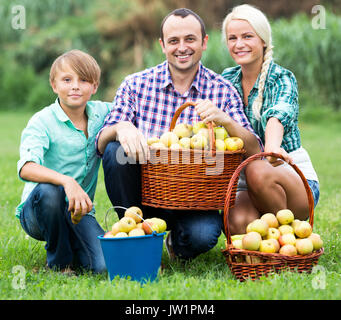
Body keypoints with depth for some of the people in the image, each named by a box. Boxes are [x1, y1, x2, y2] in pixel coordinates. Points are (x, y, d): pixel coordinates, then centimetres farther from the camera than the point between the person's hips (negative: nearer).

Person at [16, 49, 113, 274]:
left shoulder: (100, 112, 2)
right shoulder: (42, 121, -14)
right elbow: (26, 168, -30)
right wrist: (67, 181, -46)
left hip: (80, 211, 3)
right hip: (37, 212, -3)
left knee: (104, 266, -22)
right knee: (48, 190, -38)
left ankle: (71, 245, 13)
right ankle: (59, 262, -12)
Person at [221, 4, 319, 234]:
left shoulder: (282, 79, -8)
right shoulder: (227, 80, 8)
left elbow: (277, 115, -29)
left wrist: (273, 148, -51)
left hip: (293, 178, -2)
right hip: (244, 184, 2)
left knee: (258, 171, -37)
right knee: (238, 222, -31)